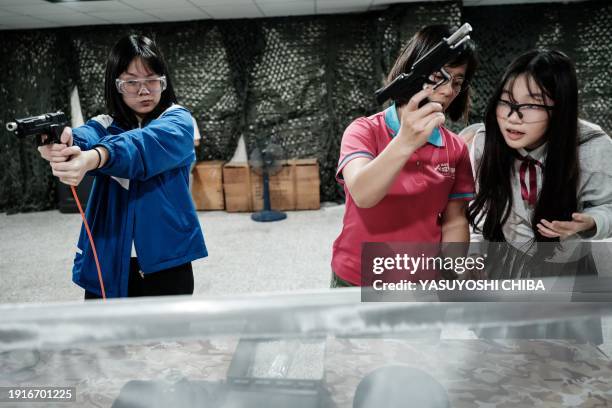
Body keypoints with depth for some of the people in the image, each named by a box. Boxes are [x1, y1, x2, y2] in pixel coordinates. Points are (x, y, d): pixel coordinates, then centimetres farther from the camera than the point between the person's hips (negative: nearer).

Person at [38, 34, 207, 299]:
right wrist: (60, 146, -42)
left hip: (166, 263, -2)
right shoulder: (105, 126, 6)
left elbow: (148, 143, -26)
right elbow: (84, 138, -18)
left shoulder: (178, 120, -3)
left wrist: (93, 158, -45)